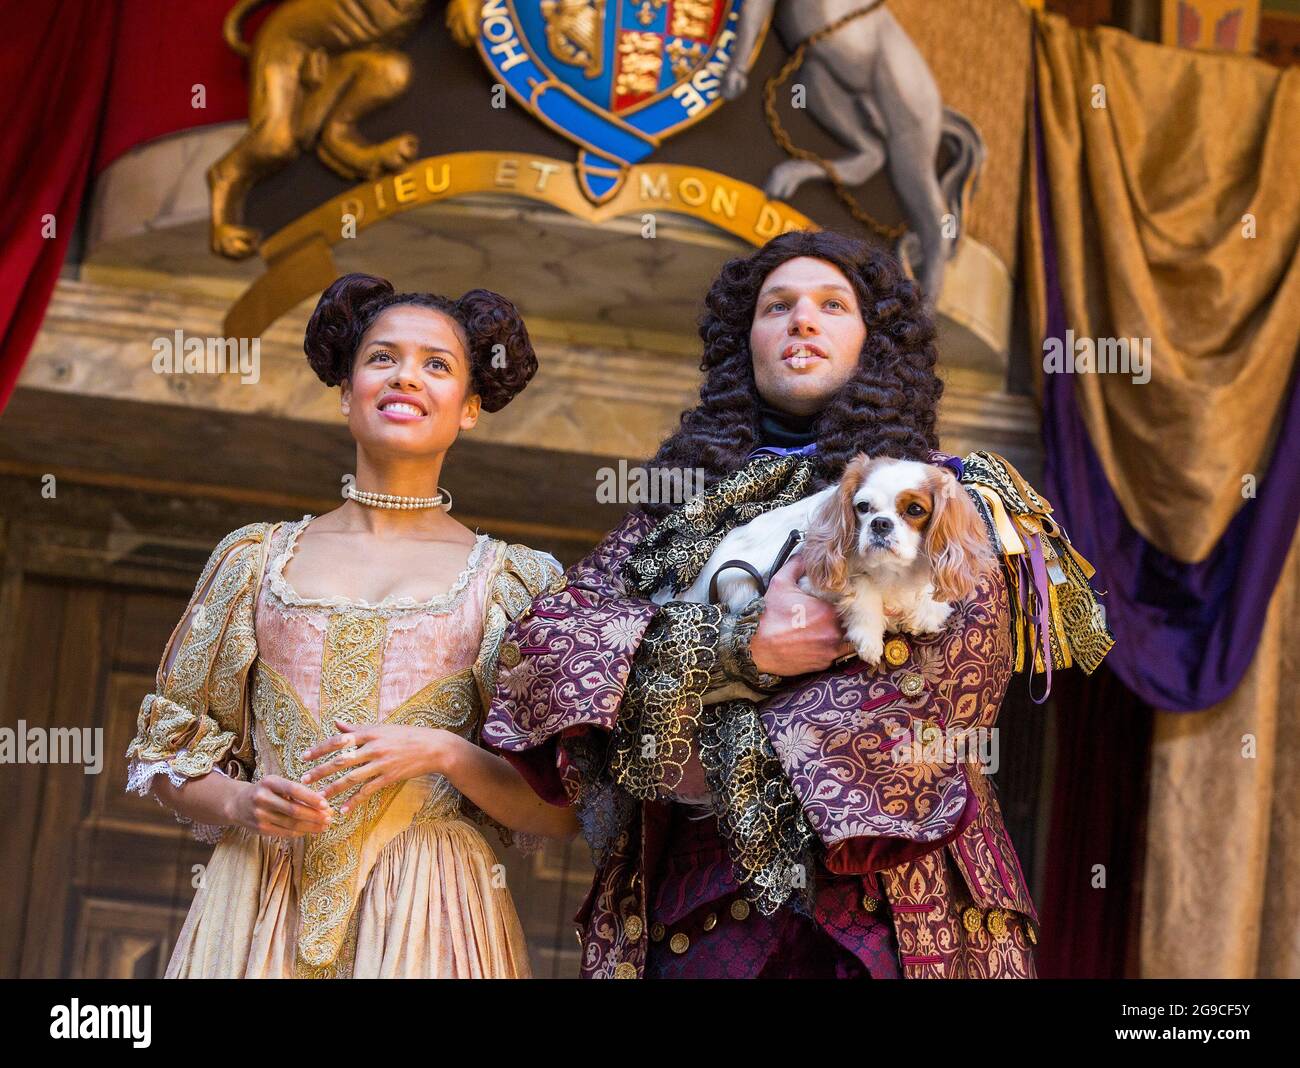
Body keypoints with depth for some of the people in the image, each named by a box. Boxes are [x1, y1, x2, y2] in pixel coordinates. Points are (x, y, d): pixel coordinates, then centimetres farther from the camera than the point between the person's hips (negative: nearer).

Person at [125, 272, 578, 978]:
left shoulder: (516, 580, 4)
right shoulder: (255, 557, 8)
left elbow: (561, 811, 1)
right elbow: (169, 750, 12)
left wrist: (442, 753, -14)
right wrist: (240, 802, -7)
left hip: (429, 915, -1)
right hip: (258, 899, 1)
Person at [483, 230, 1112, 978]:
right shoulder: (685, 502, 13)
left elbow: (953, 678, -10)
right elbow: (541, 637, 0)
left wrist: (731, 759, -12)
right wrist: (738, 647, -14)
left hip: (879, 897, -2)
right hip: (692, 896, 2)